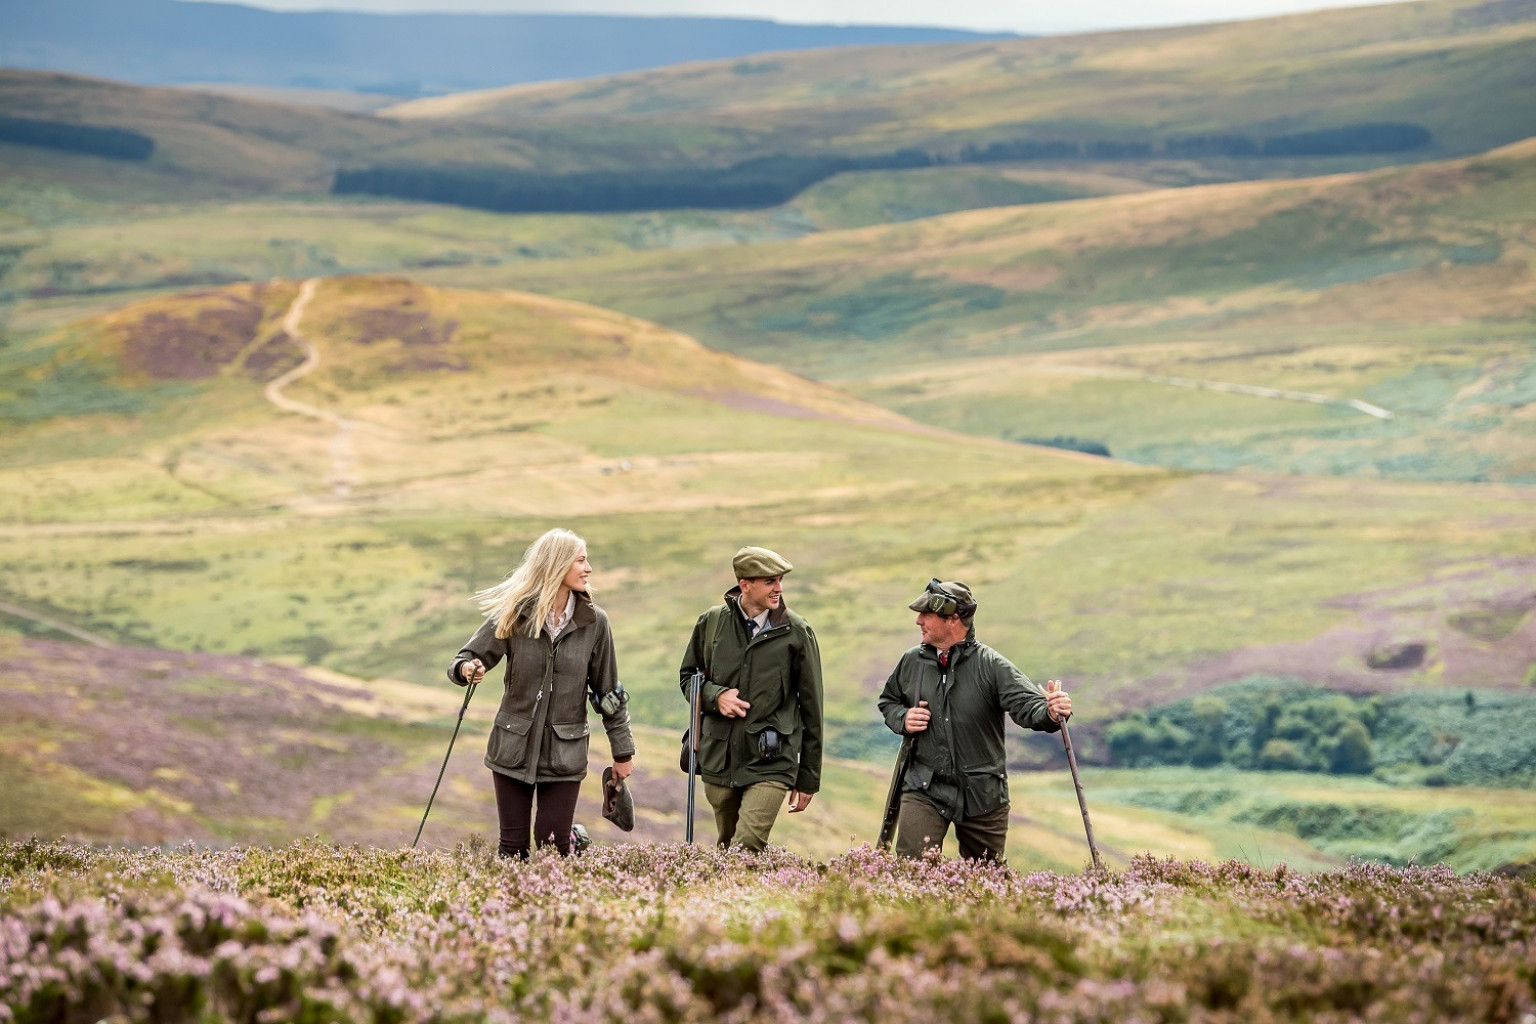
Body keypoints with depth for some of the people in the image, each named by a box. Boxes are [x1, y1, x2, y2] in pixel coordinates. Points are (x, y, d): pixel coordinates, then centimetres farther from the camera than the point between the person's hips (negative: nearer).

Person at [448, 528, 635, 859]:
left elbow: (608, 691, 5)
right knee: (514, 849, 4)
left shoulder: (593, 622, -2)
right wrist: (467, 669, -25)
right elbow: (466, 659, -1)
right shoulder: (513, 616, -3)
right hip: (514, 748, 0)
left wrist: (623, 751, 7)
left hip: (565, 753, 0)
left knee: (553, 845, -4)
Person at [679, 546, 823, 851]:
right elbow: (688, 676, 18)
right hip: (718, 760, 3)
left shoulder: (796, 633, -2)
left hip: (771, 765, -3)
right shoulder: (712, 623, 4)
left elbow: (811, 708, 3)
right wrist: (715, 697, -7)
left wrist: (808, 779, 4)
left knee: (746, 849, -19)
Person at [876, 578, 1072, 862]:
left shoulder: (991, 665, -9)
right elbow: (888, 700, 21)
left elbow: (1026, 703, -20)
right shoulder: (912, 662, 3)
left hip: (983, 793, -1)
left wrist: (1050, 714, -43)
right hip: (925, 789, 1)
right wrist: (902, 719, -2)